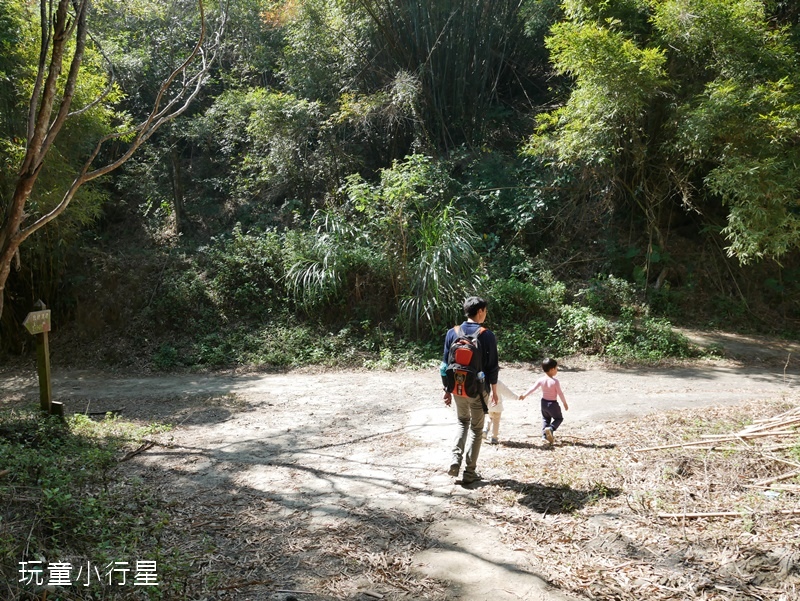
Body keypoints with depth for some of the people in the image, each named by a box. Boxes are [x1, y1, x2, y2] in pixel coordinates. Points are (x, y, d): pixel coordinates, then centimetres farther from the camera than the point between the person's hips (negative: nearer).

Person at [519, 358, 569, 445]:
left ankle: (544, 436, 11)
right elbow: (560, 393, -14)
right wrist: (565, 403, -1)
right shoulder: (555, 381, -19)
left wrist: (524, 395, 7)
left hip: (544, 402, 5)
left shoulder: (541, 380, -7)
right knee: (558, 418, 15)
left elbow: (533, 388, -4)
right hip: (553, 404, -5)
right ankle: (550, 428, -12)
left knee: (545, 419, 23)